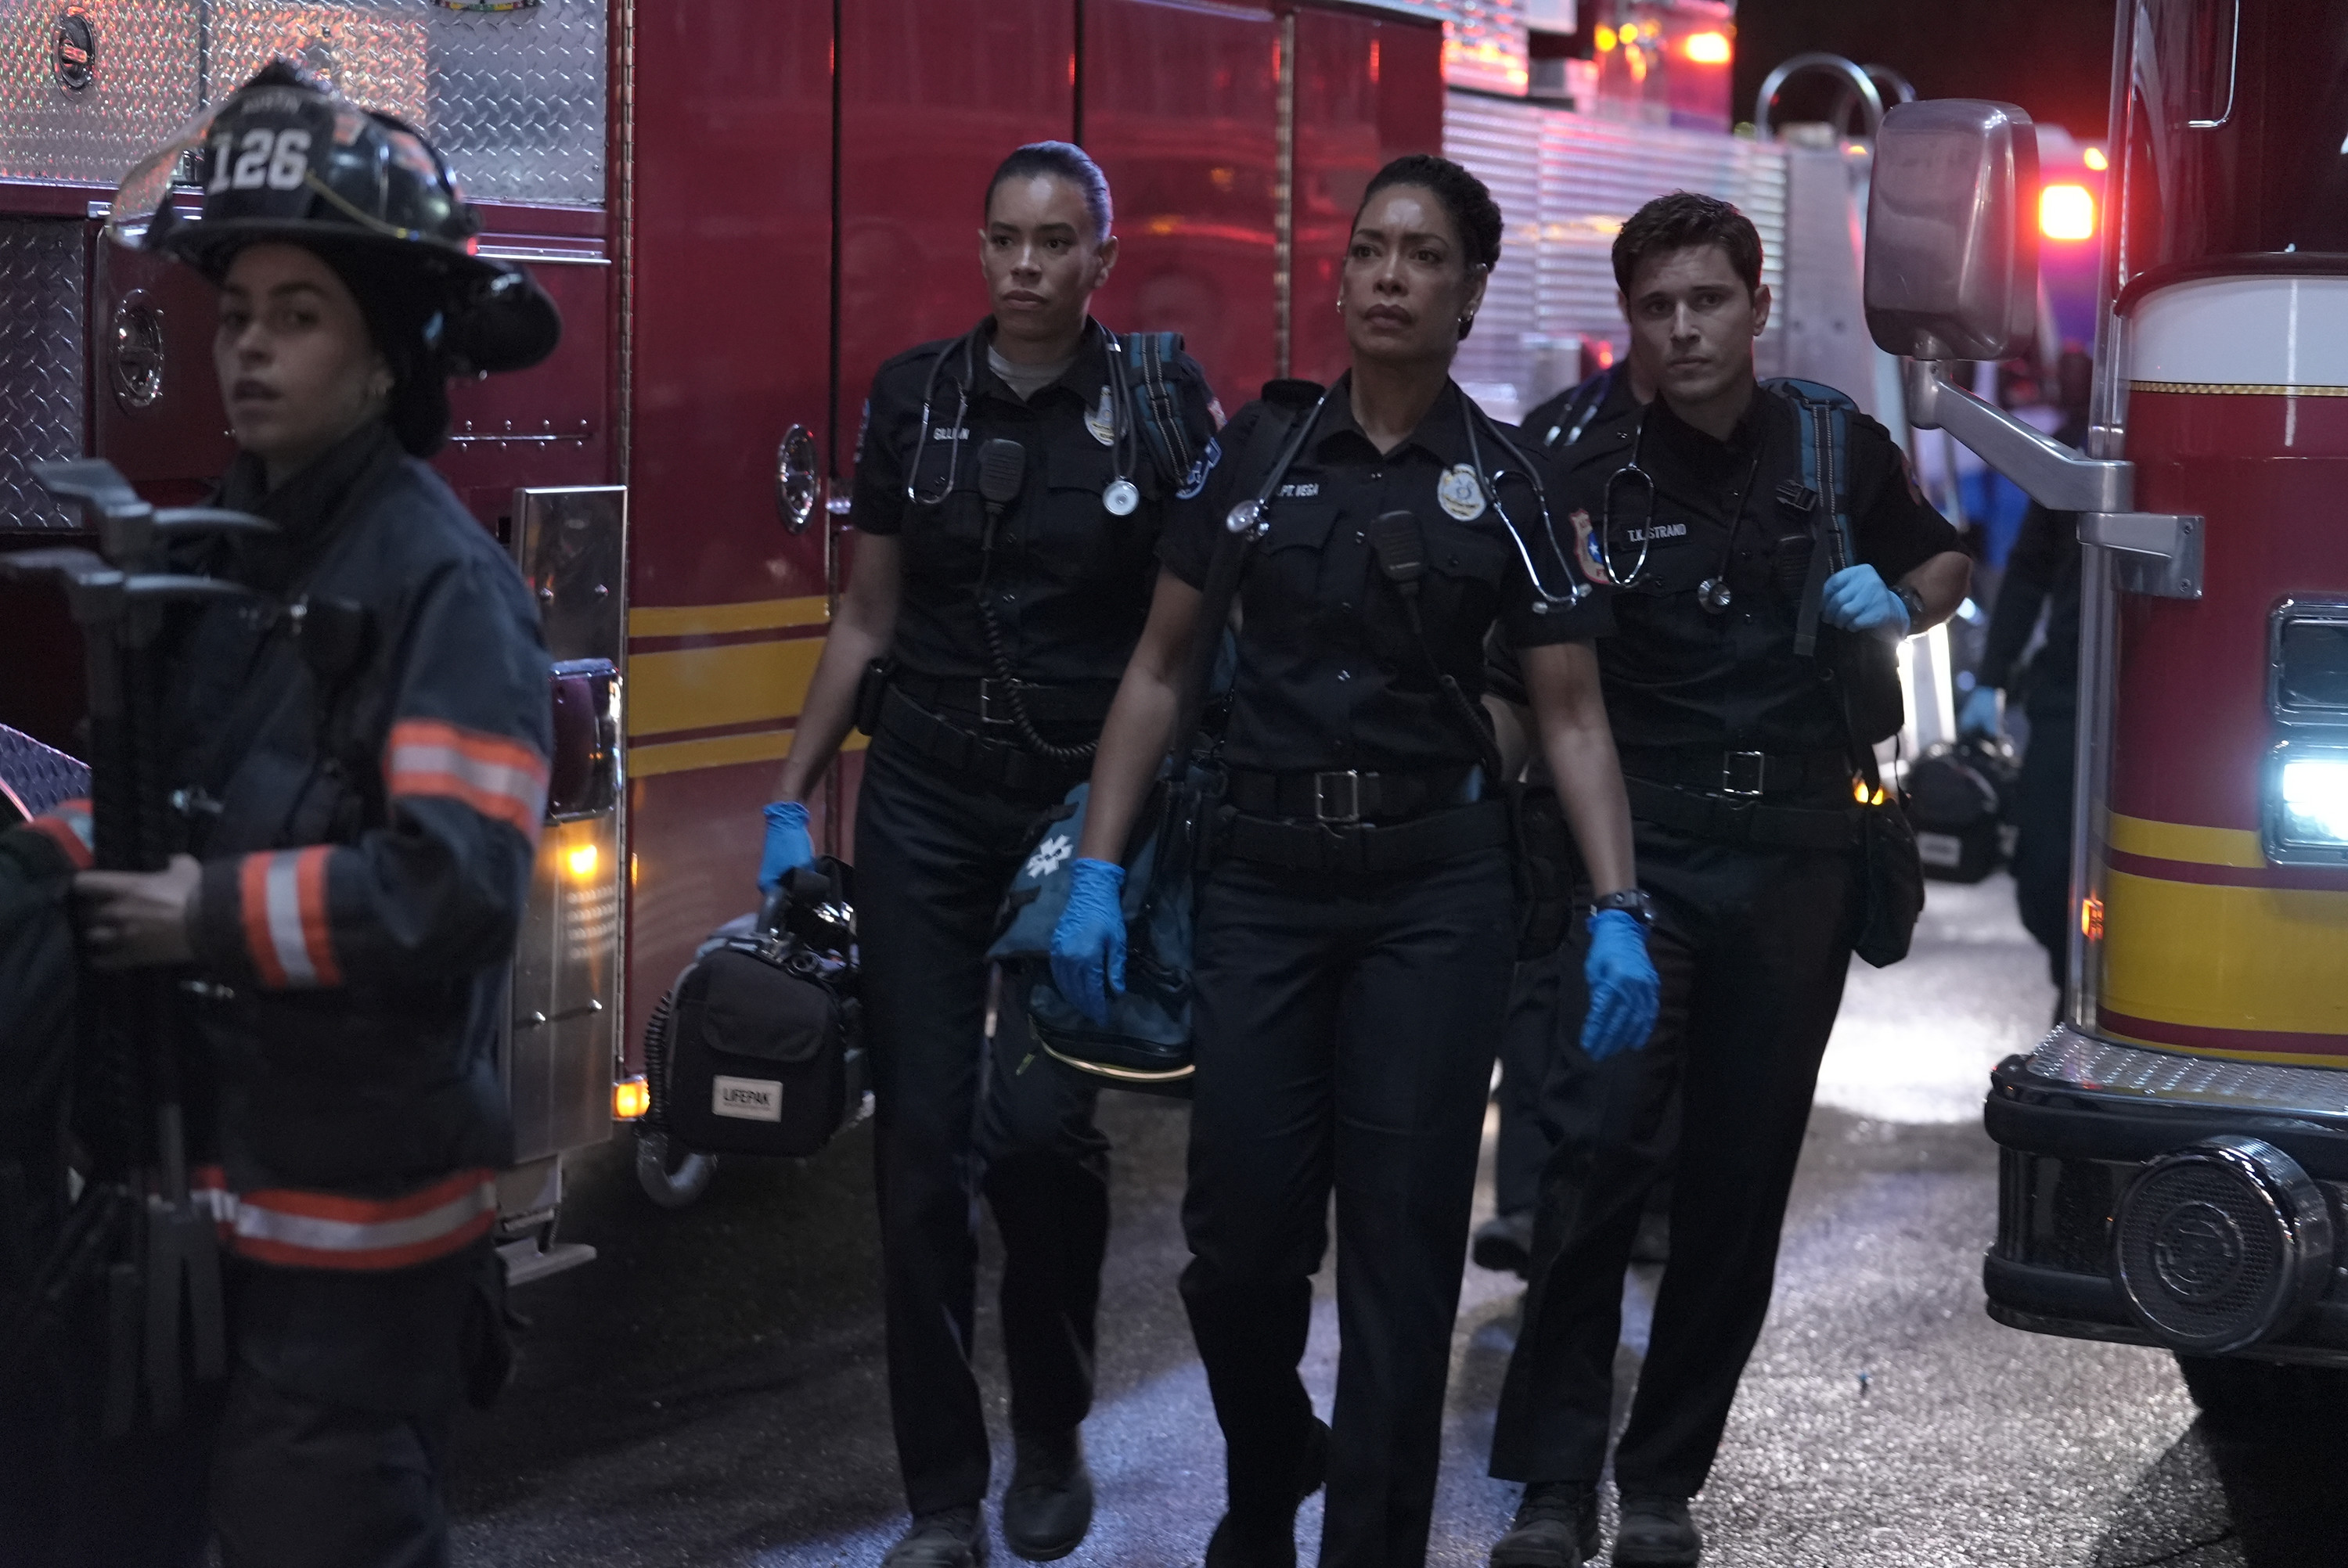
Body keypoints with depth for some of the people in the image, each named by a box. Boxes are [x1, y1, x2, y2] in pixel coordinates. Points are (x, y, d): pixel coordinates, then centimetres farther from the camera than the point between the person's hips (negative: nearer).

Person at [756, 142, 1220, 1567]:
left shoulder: (1157, 407, -3)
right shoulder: (915, 398, 5)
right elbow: (868, 620, 11)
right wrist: (793, 797, 9)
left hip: (1085, 804, -3)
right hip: (925, 806, 3)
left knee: (1039, 1121, -12)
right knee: (922, 1138, 0)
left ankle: (1053, 1435, 14)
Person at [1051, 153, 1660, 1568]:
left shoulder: (1504, 483, 0)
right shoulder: (1261, 446, 4)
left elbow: (1571, 716, -1)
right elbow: (1162, 671, 7)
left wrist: (1617, 914, -12)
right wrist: (1098, 873, 0)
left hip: (1434, 888, -1)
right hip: (1264, 880, 2)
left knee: (1401, 1240, 0)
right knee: (1239, 1237, 3)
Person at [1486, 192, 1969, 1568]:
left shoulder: (1840, 453, 3)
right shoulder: (1595, 476, -2)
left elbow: (1945, 565, 20)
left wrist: (1899, 609, -1)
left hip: (1797, 858, 3)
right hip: (1638, 852, -2)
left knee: (1742, 1174, 7)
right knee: (1599, 1155, -14)